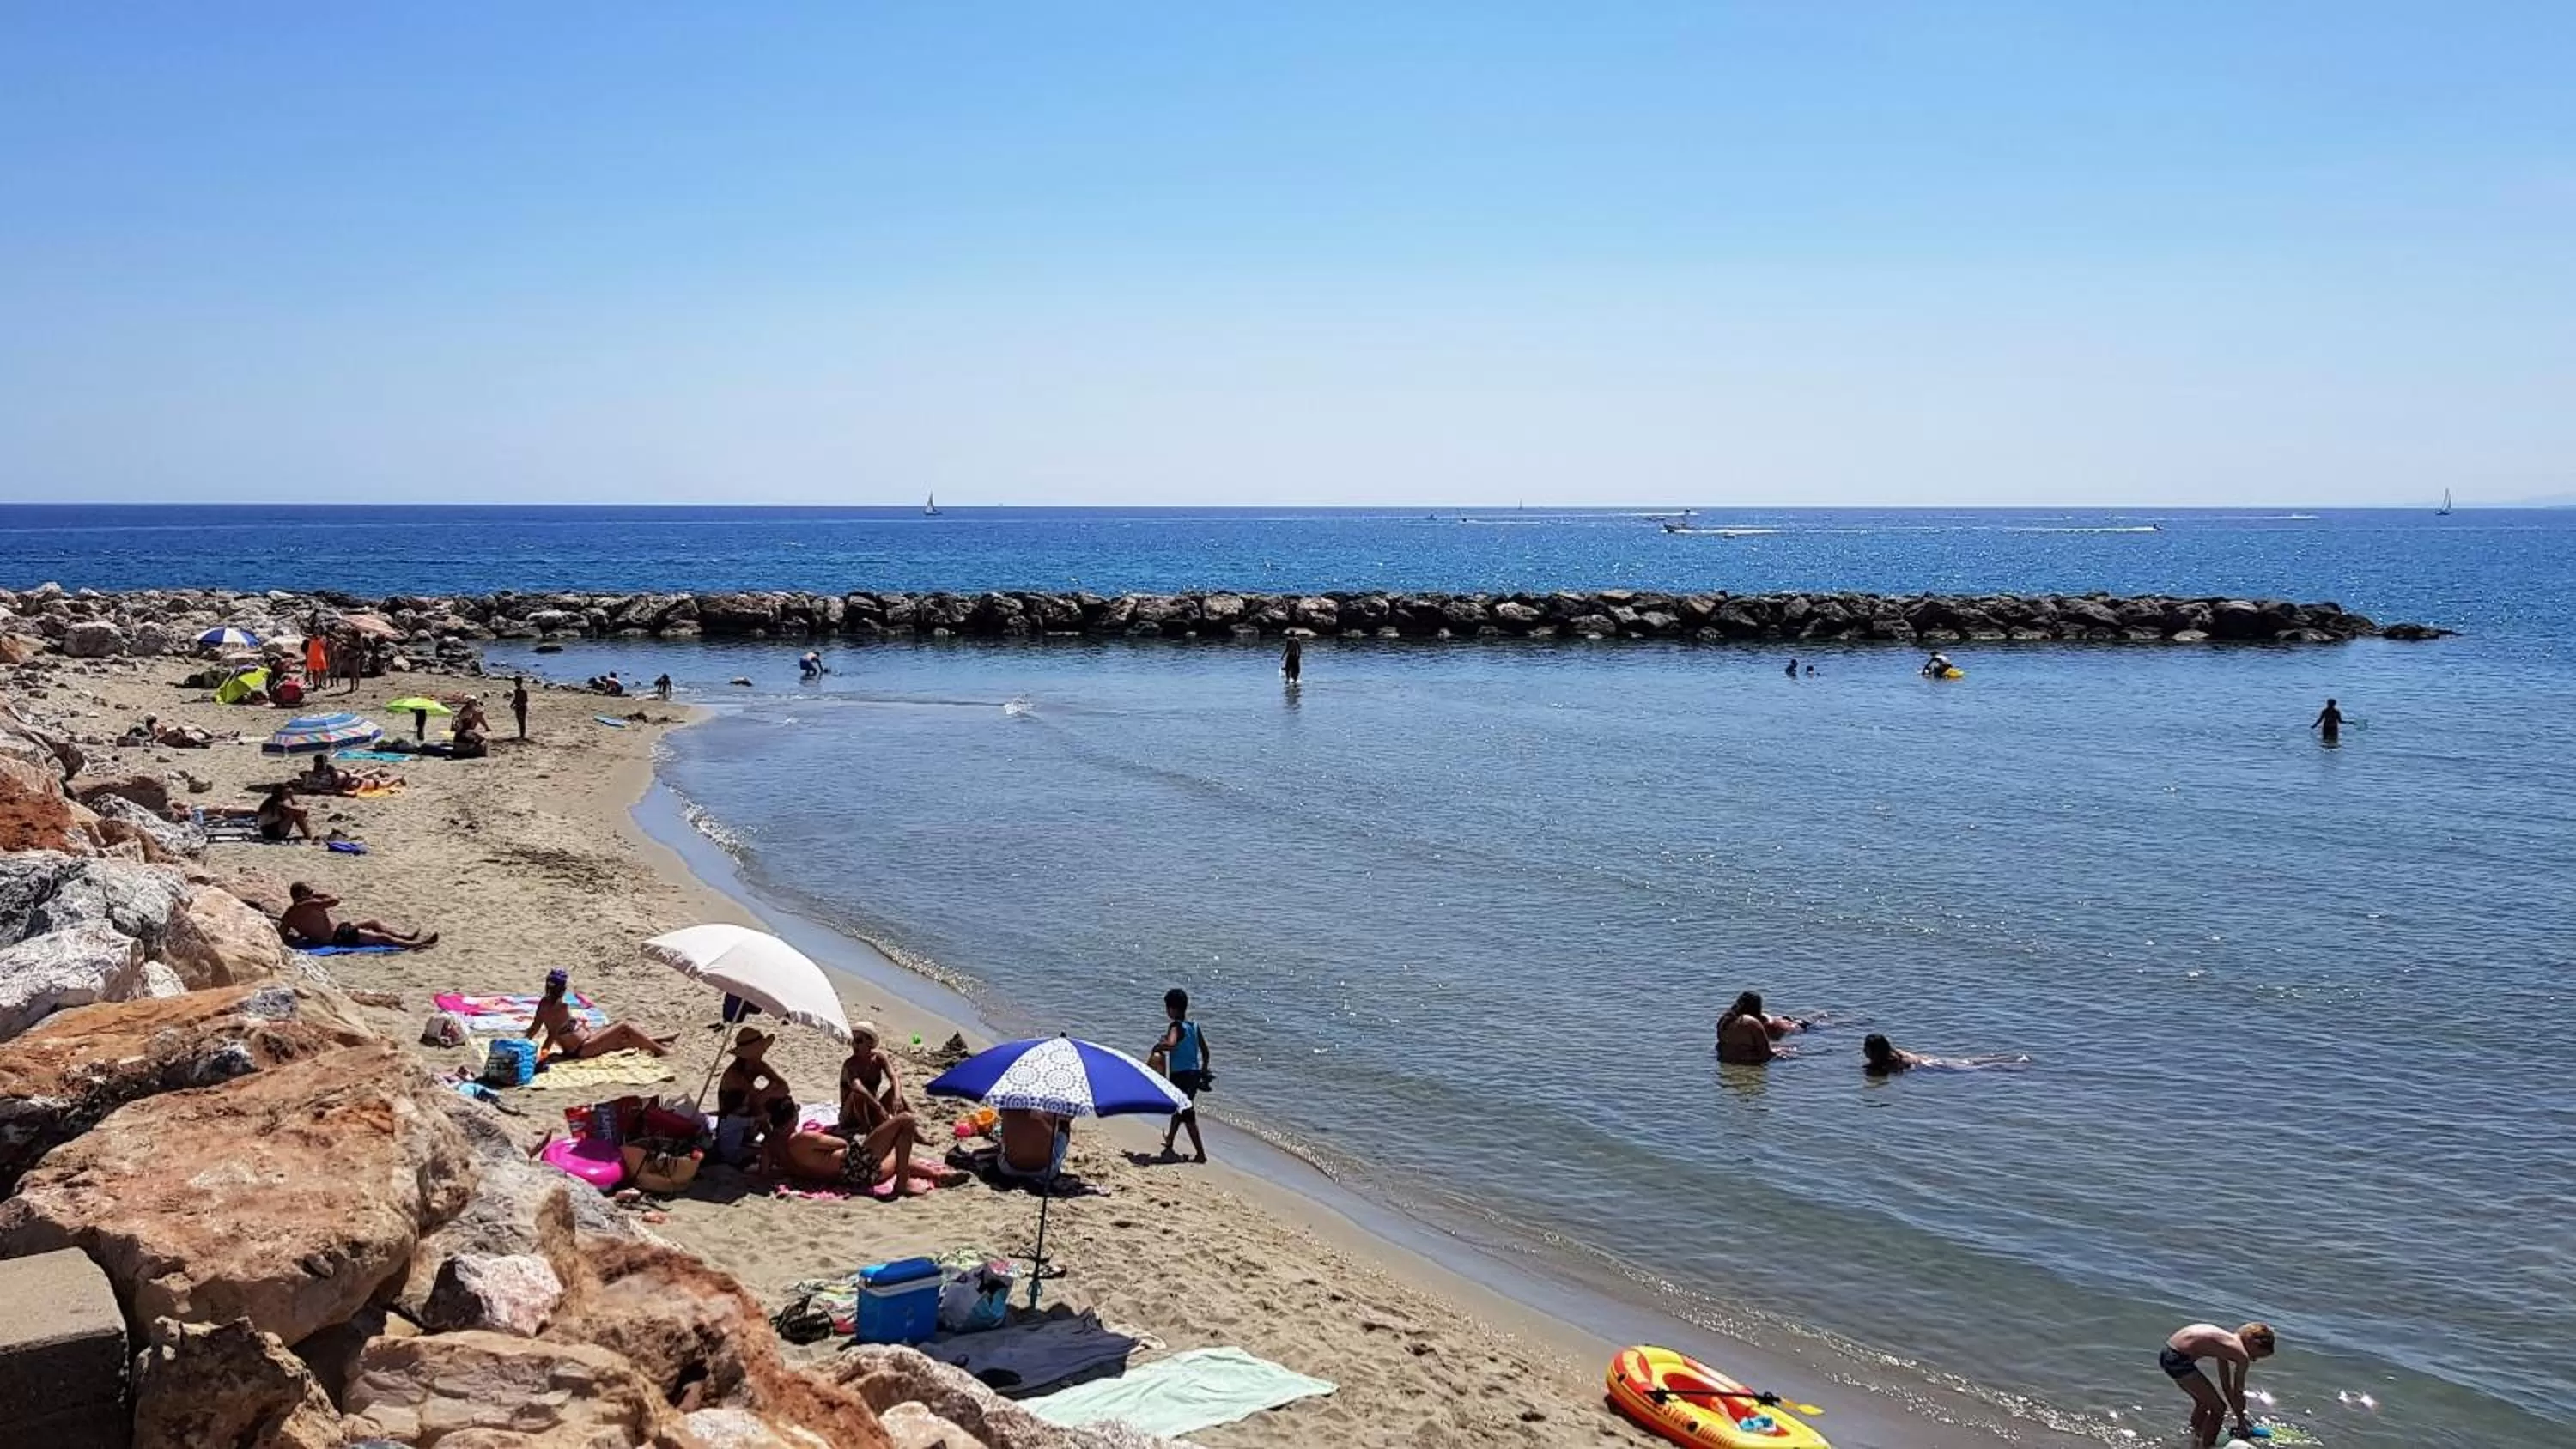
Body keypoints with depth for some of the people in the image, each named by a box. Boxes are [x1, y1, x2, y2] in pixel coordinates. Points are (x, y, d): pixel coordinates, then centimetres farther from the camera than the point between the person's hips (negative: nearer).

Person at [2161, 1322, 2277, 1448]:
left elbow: (2226, 1386, 27)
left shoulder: (2226, 1344, 21)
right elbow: (2237, 1393, 2)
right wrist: (2241, 1420, 17)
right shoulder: (2242, 1356, -5)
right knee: (2218, 1408, 3)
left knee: (2204, 1402, 28)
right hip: (2179, 1360, -10)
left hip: (2169, 1353, 10)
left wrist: (2240, 1417, 33)